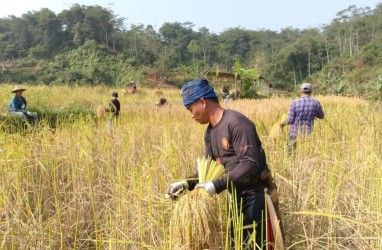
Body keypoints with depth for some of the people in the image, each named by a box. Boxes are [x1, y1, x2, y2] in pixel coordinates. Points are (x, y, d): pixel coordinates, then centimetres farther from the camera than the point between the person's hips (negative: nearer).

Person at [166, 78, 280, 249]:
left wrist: (218, 185, -29)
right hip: (236, 196, 8)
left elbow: (250, 165, -27)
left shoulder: (237, 123, -21)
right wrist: (187, 183, -4)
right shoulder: (210, 132, 7)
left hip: (255, 195, -8)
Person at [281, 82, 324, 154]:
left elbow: (290, 120, -8)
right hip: (308, 134, 2)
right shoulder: (316, 103, -3)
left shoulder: (294, 103, -10)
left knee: (291, 154, 8)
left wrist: (283, 123, 11)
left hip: (295, 133, -2)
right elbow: (321, 116, 14)